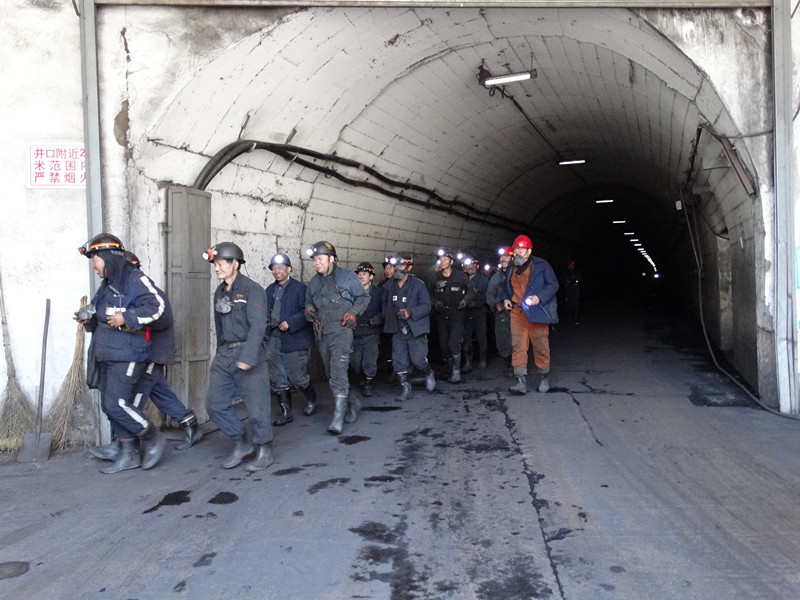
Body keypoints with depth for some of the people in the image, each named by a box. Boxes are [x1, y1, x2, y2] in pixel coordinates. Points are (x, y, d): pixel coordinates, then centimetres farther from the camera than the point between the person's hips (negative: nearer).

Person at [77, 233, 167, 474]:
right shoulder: (107, 286, 17)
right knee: (109, 405, 10)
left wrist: (126, 318, -22)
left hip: (127, 356, -9)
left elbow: (157, 305, -22)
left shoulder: (136, 279, -10)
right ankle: (128, 454, 21)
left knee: (116, 404, -13)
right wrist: (89, 321, 7)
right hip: (107, 356, 9)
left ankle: (152, 438, 7)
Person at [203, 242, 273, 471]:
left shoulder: (252, 289, -9)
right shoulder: (219, 292, 14)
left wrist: (247, 357, -25)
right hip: (224, 355, 7)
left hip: (248, 353, -7)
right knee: (215, 404, 5)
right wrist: (221, 353, 17)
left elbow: (257, 326, -18)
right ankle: (242, 443, 21)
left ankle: (264, 451, 16)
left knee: (256, 406, -1)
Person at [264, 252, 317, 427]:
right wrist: (265, 327, 3)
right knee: (278, 380, 7)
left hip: (295, 340, -6)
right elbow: (265, 313, 20)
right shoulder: (270, 290, 14)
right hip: (274, 340, 6)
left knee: (297, 377, -2)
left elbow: (307, 312, -12)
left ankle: (312, 399, 27)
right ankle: (286, 413, 17)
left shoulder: (300, 288, -6)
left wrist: (290, 323, -20)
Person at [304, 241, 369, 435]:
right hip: (322, 334, 6)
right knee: (331, 374, 11)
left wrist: (353, 312, -10)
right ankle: (352, 403, 30)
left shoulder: (347, 277, -1)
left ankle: (338, 415, -16)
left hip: (341, 331, -6)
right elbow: (309, 303, 23)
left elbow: (364, 297, 4)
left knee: (338, 371, -17)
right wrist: (309, 311, 0)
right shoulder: (313, 283, 13)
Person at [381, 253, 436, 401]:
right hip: (398, 329, 4)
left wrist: (409, 313, -22)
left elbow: (426, 306, -11)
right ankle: (406, 390, 13)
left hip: (416, 329, -4)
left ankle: (429, 374, 27)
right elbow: (385, 304, 22)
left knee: (418, 360, -6)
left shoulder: (418, 285, -7)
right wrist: (387, 318, 10)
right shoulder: (389, 286, 6)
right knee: (399, 362, 1)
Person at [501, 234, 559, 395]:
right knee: (518, 346, -4)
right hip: (517, 312, 5)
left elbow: (553, 285, -3)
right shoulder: (511, 270, 17)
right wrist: (506, 299, 10)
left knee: (541, 346, 3)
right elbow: (507, 288, 31)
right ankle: (521, 381, -4)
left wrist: (539, 297, -17)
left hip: (536, 312, -4)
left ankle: (545, 377, 23)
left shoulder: (541, 265, -1)